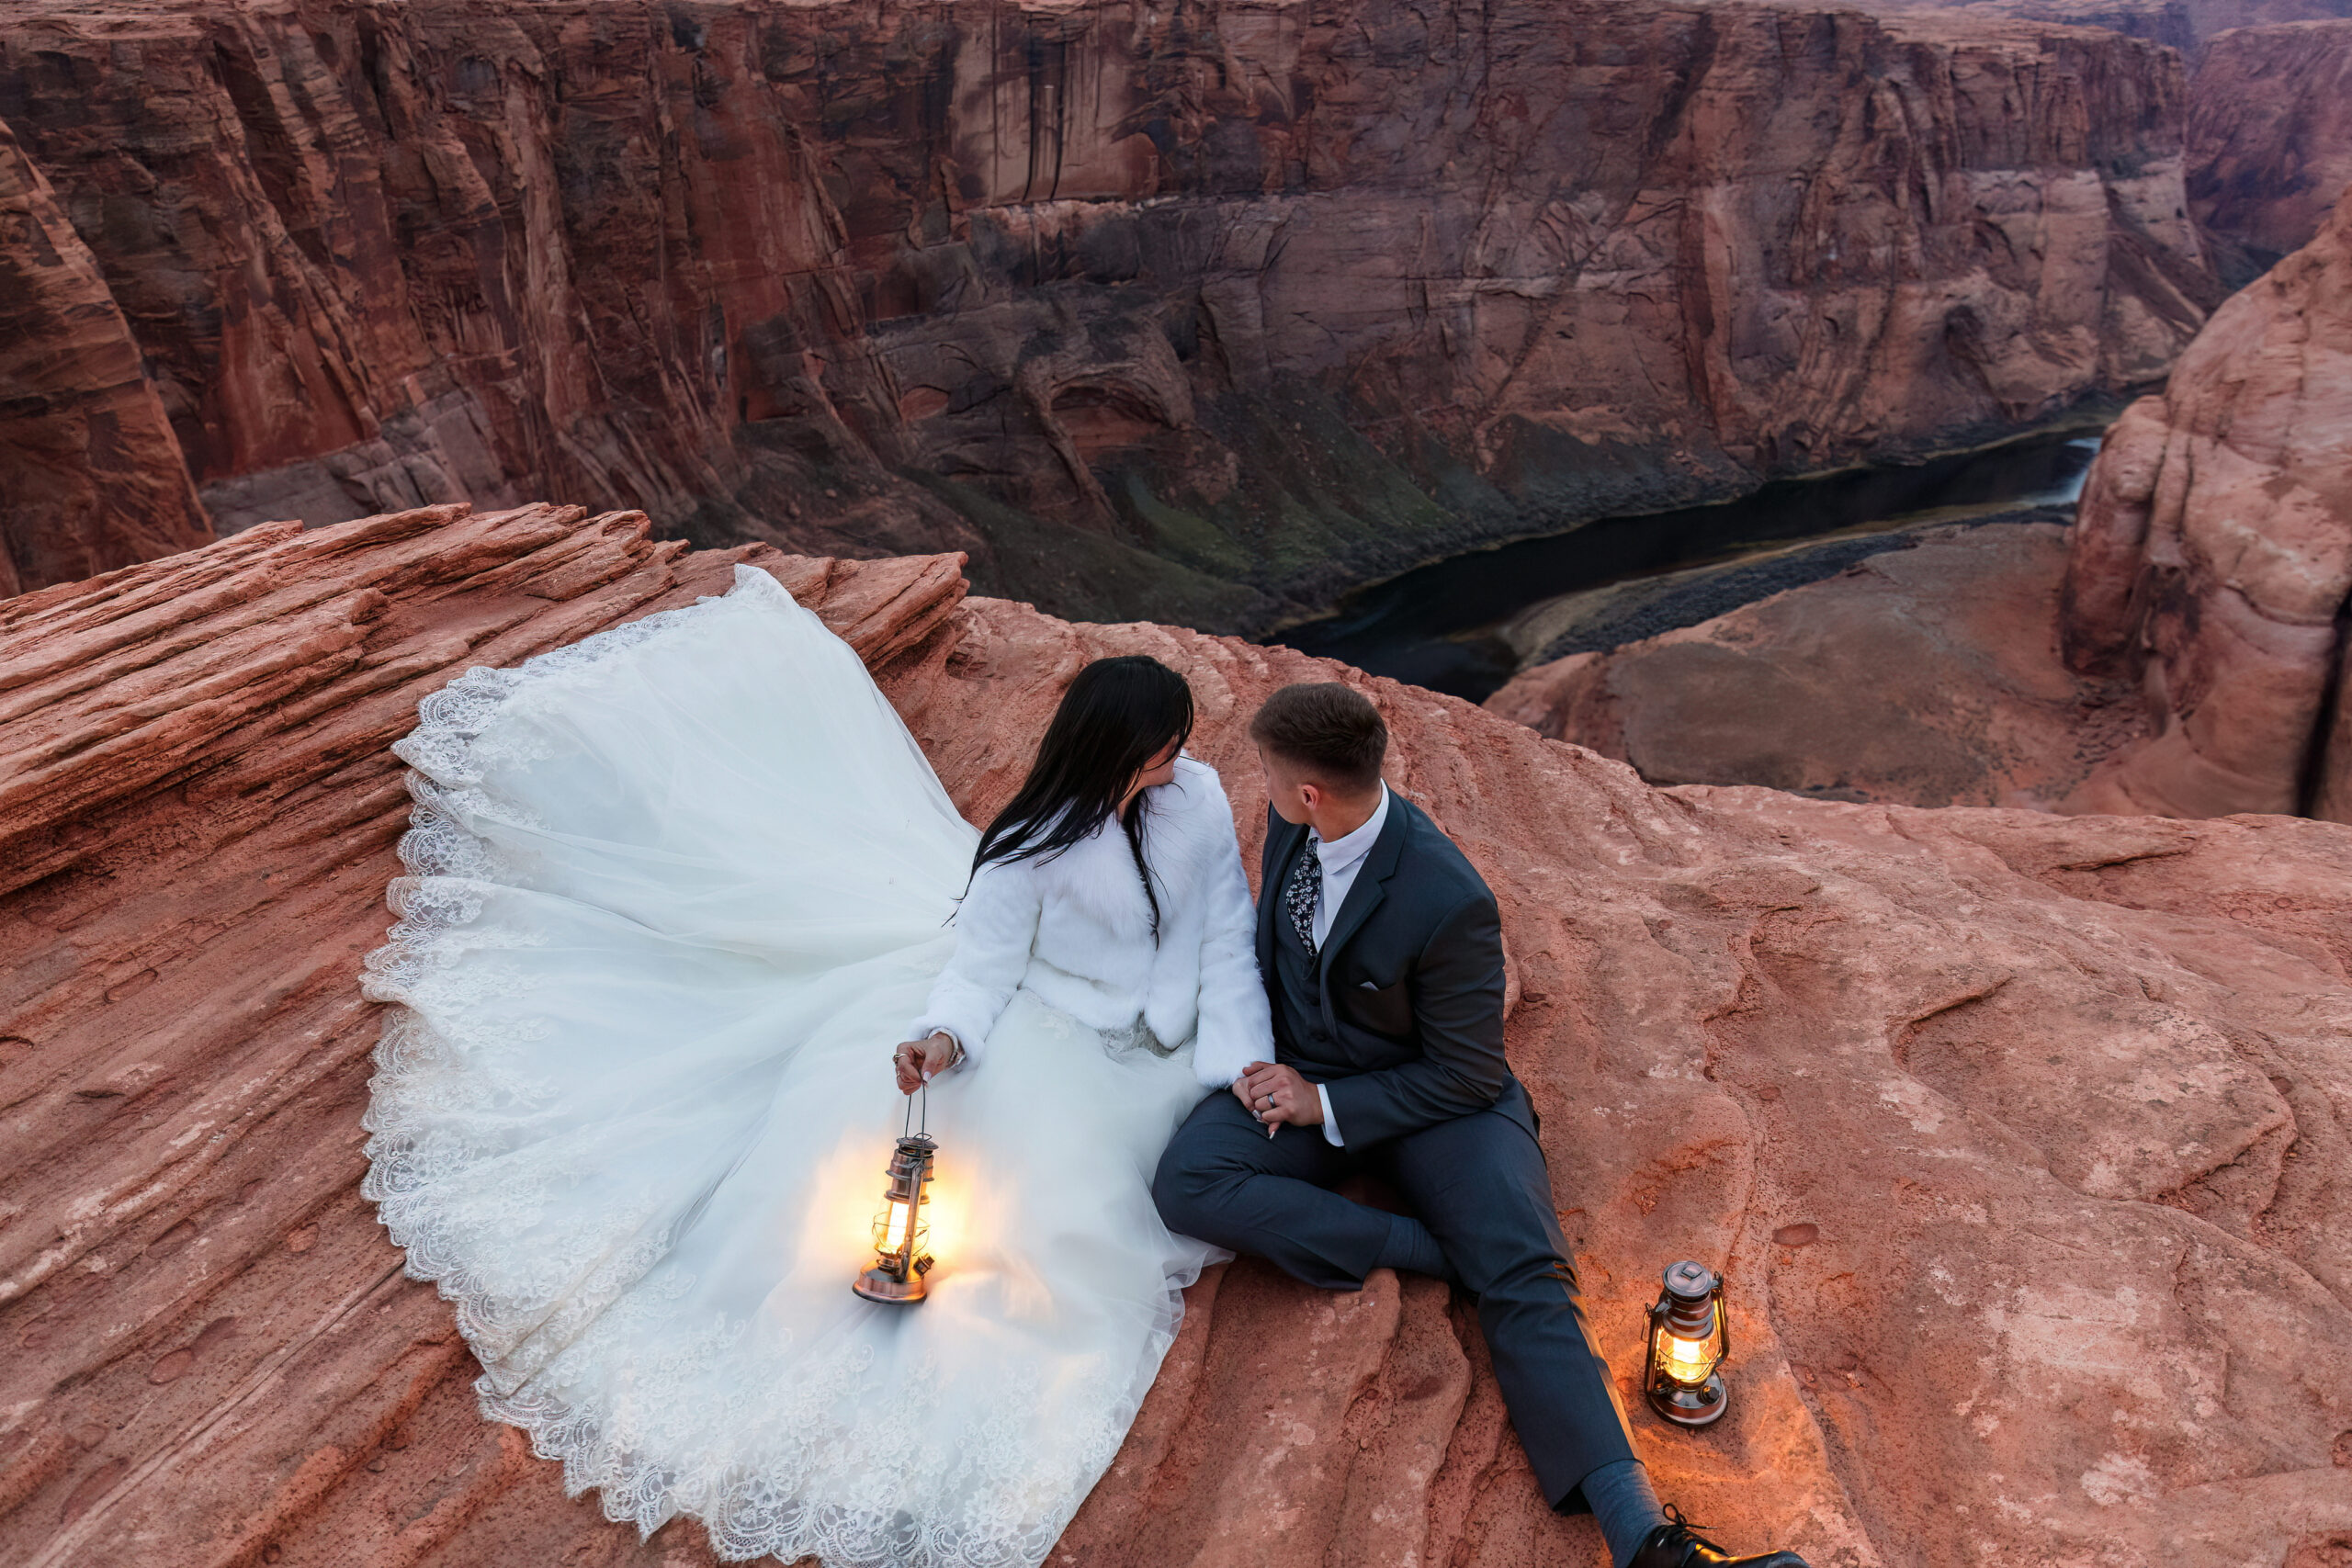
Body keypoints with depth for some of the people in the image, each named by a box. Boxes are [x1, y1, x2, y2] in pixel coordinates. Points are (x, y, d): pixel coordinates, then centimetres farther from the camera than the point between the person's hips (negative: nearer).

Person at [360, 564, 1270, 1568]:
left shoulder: (1199, 797, -9)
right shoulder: (1035, 845, -18)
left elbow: (1227, 945, -4)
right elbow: (981, 966, -14)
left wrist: (1243, 1066, -13)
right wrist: (944, 1036, -36)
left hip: (1142, 1060, 3)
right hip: (1034, 1026, -2)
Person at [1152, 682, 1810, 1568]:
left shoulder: (1450, 903, -26)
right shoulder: (1289, 828, -8)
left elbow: (1467, 1076, -15)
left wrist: (1327, 1106, -18)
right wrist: (1254, 1059, -4)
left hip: (1432, 1098, -5)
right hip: (1299, 1077, 5)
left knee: (1525, 1277, -26)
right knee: (1186, 1184, -24)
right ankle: (1426, 1250, -19)